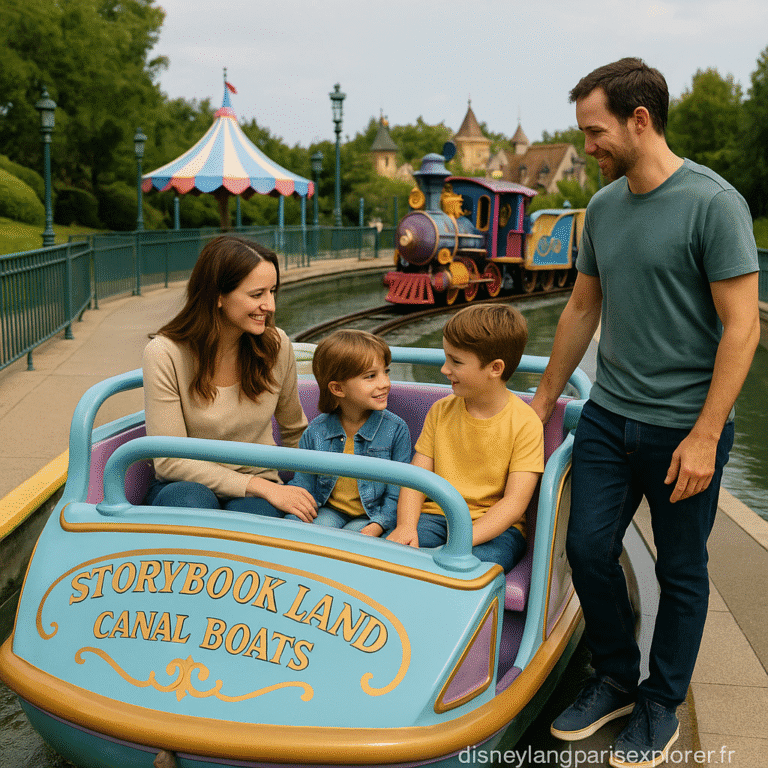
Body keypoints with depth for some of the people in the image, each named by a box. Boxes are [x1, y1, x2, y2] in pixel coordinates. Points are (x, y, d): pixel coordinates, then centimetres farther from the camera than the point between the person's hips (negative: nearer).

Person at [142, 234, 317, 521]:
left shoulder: (275, 345, -4)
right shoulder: (164, 354, -15)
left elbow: (295, 431, 13)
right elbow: (170, 462, -16)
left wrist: (309, 492, 1)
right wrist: (263, 487, -21)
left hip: (256, 493, 2)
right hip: (184, 486, -1)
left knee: (250, 510, -33)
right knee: (191, 499, -36)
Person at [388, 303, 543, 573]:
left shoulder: (525, 423, -8)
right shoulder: (441, 410, 7)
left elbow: (515, 502, -13)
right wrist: (406, 526, -16)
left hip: (495, 527, -3)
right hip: (436, 515, 4)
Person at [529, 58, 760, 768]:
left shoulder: (713, 203, -13)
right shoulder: (603, 207, 7)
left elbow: (741, 326, -14)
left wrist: (705, 436, -18)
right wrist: (545, 396, 21)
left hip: (684, 427, -5)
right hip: (609, 414, 6)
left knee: (681, 573, 8)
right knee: (589, 547, 6)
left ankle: (661, 707, 27)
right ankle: (615, 680, 28)